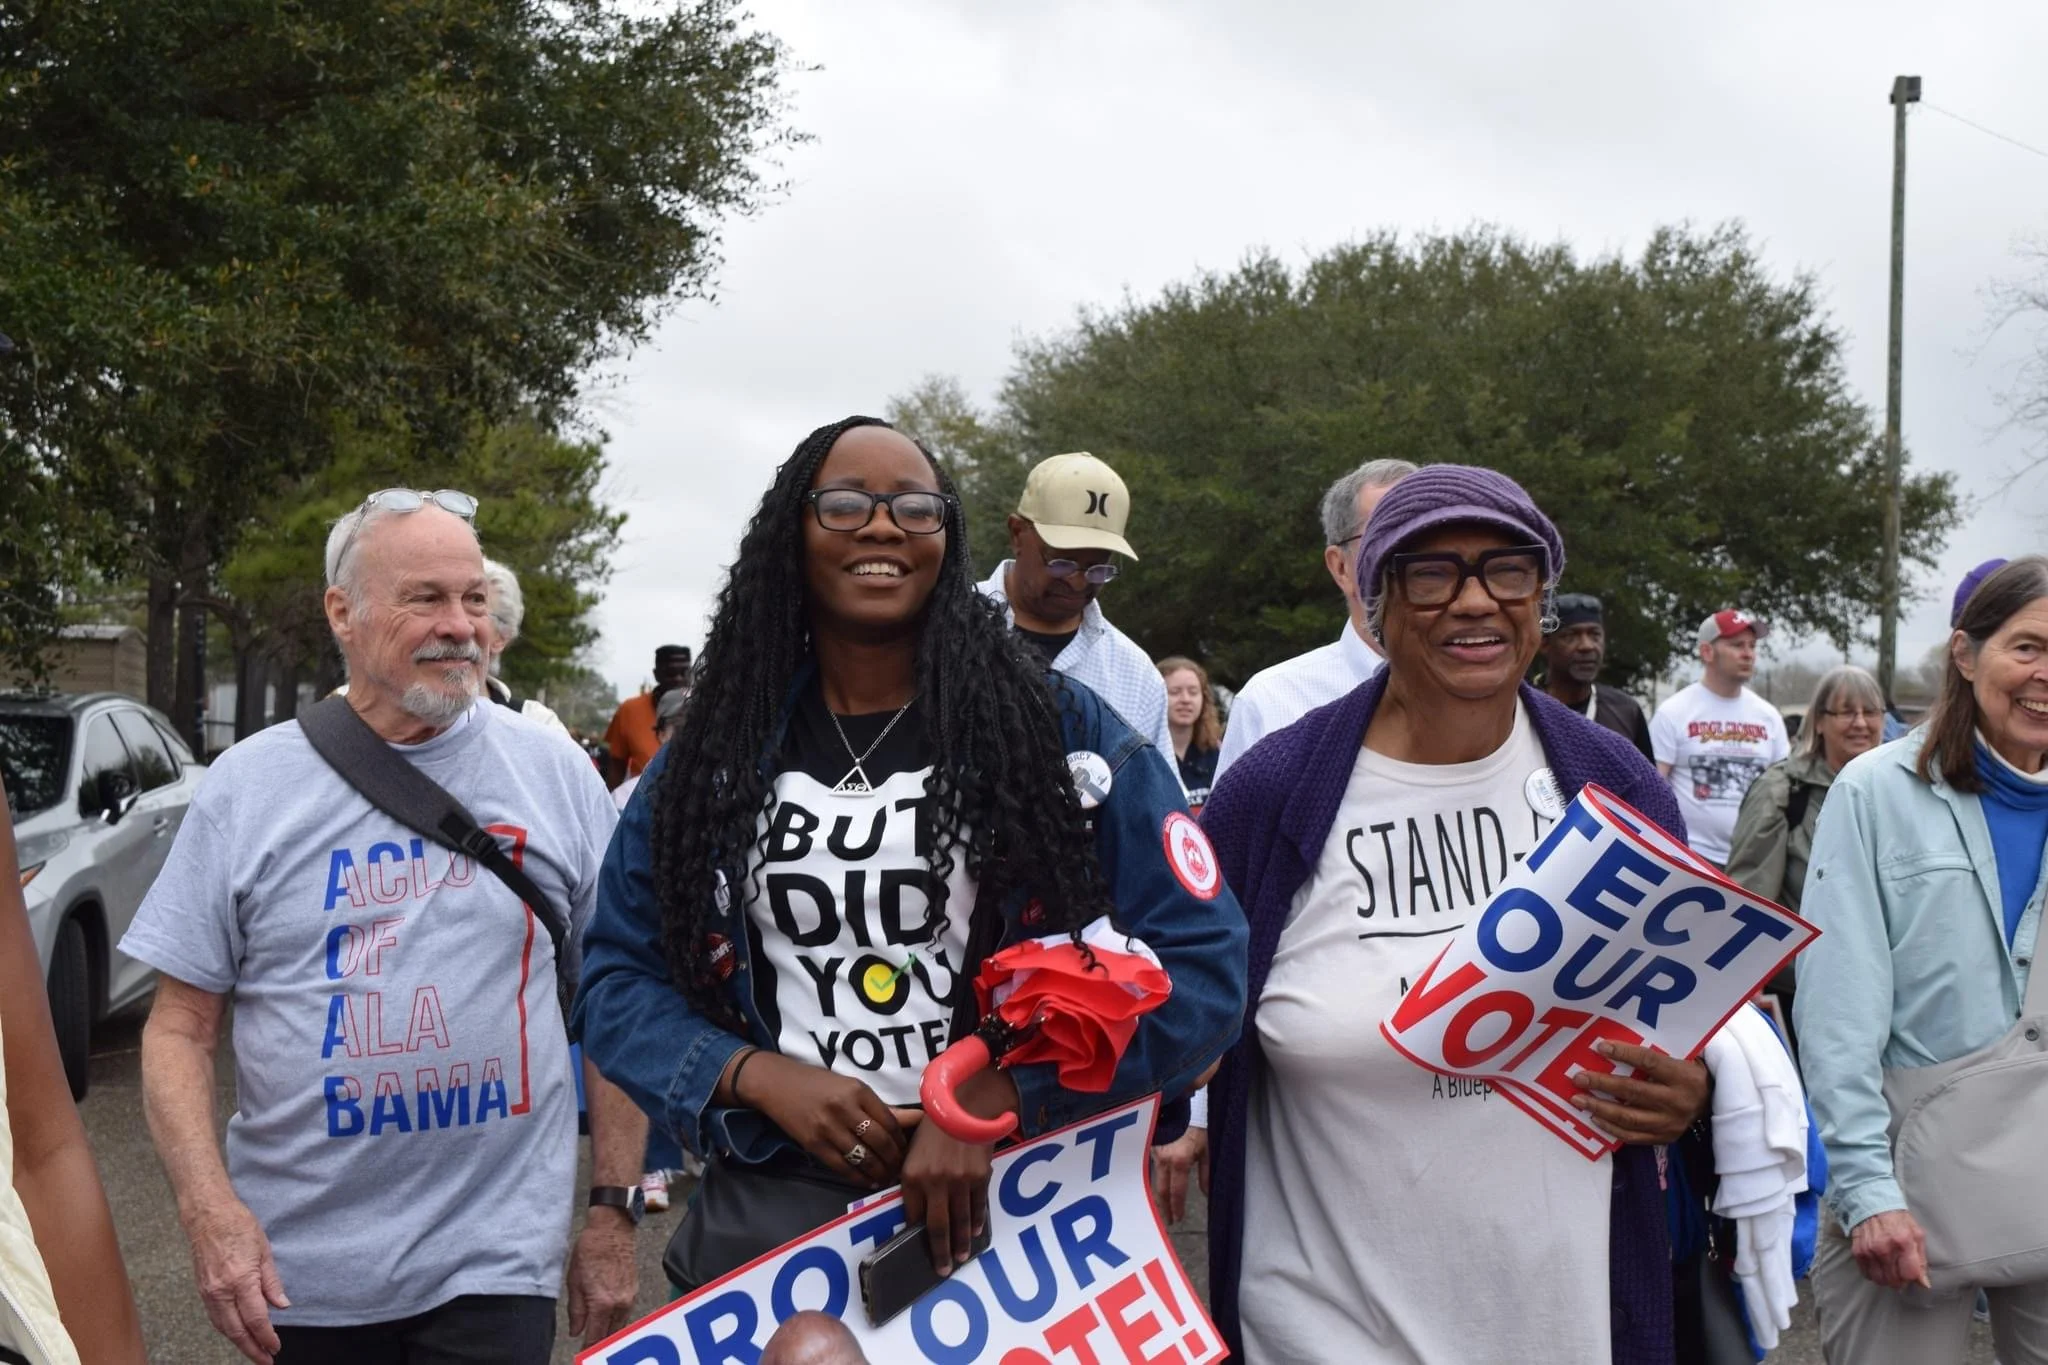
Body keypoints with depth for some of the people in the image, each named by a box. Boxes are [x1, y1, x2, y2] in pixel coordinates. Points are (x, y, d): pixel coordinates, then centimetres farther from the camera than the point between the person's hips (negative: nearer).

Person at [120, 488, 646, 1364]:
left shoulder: (557, 776, 1)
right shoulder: (249, 785, 0)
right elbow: (181, 1027, 1)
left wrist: (614, 1208, 1)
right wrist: (208, 1207, -13)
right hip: (295, 1271, 1)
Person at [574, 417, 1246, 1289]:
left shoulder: (1060, 728, -4)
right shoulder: (712, 754, 4)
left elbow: (1201, 961, -9)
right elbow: (617, 977, 6)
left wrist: (995, 1097, -19)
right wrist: (759, 1076, -12)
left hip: (1008, 1208, -1)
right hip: (767, 1217, 2)